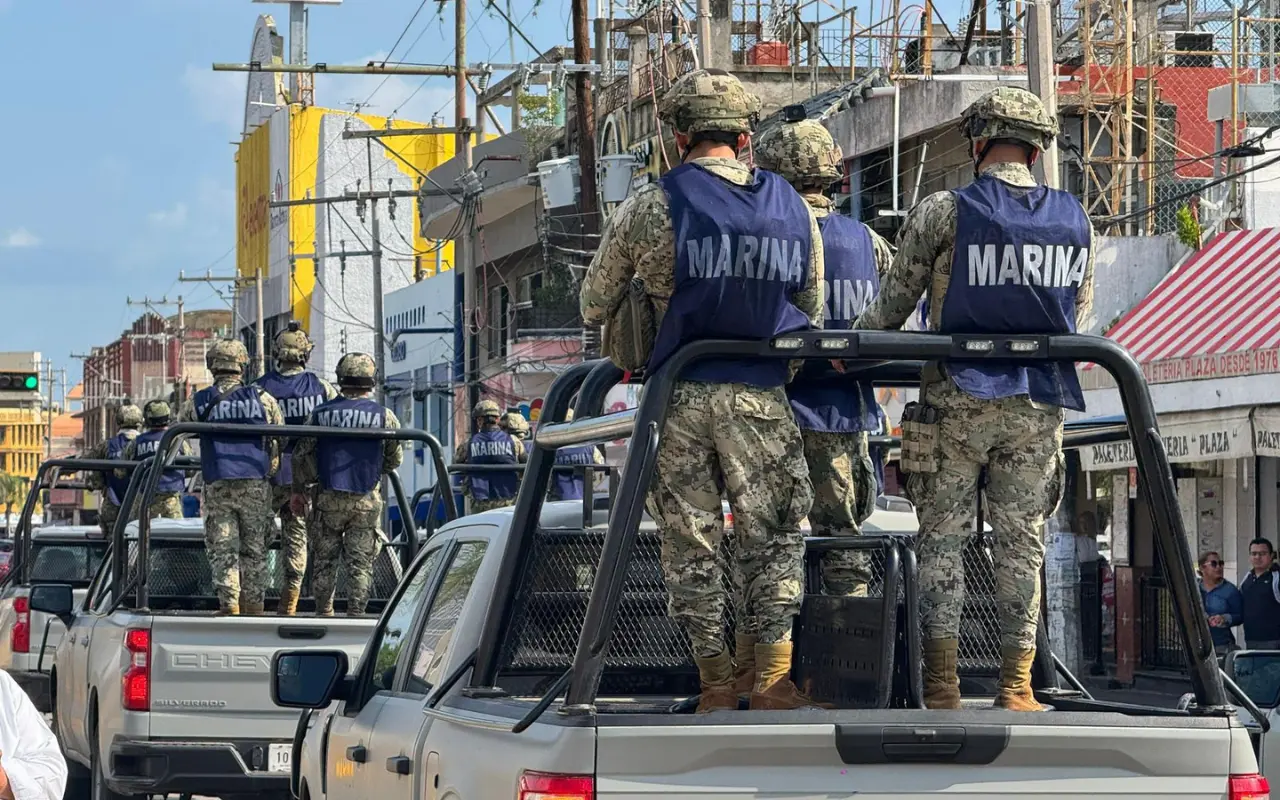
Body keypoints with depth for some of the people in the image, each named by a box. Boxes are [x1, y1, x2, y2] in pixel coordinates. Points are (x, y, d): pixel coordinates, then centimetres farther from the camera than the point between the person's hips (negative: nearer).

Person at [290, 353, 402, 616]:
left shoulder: (321, 413, 1)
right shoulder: (383, 416, -3)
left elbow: (301, 454, 4)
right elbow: (395, 459, 7)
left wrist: (299, 491, 14)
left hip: (328, 498, 1)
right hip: (366, 500, -1)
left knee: (324, 559, 11)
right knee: (360, 562, 2)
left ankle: (323, 613, 13)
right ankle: (355, 614, -1)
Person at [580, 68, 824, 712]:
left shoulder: (650, 207, -3)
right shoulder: (795, 210, 6)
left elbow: (594, 306, 6)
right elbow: (811, 315, 13)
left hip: (679, 397, -1)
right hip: (761, 396, 1)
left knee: (690, 543, 6)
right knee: (772, 536, 8)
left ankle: (715, 682, 7)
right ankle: (773, 677, 0)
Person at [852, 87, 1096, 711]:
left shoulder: (942, 213, -5)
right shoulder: (1075, 220, 6)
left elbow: (892, 306, 0)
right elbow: (1079, 314, 14)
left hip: (958, 400, -3)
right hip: (1040, 403, 3)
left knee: (942, 536, 3)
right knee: (1022, 541, 7)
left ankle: (941, 682, -2)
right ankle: (1016, 683, 5)